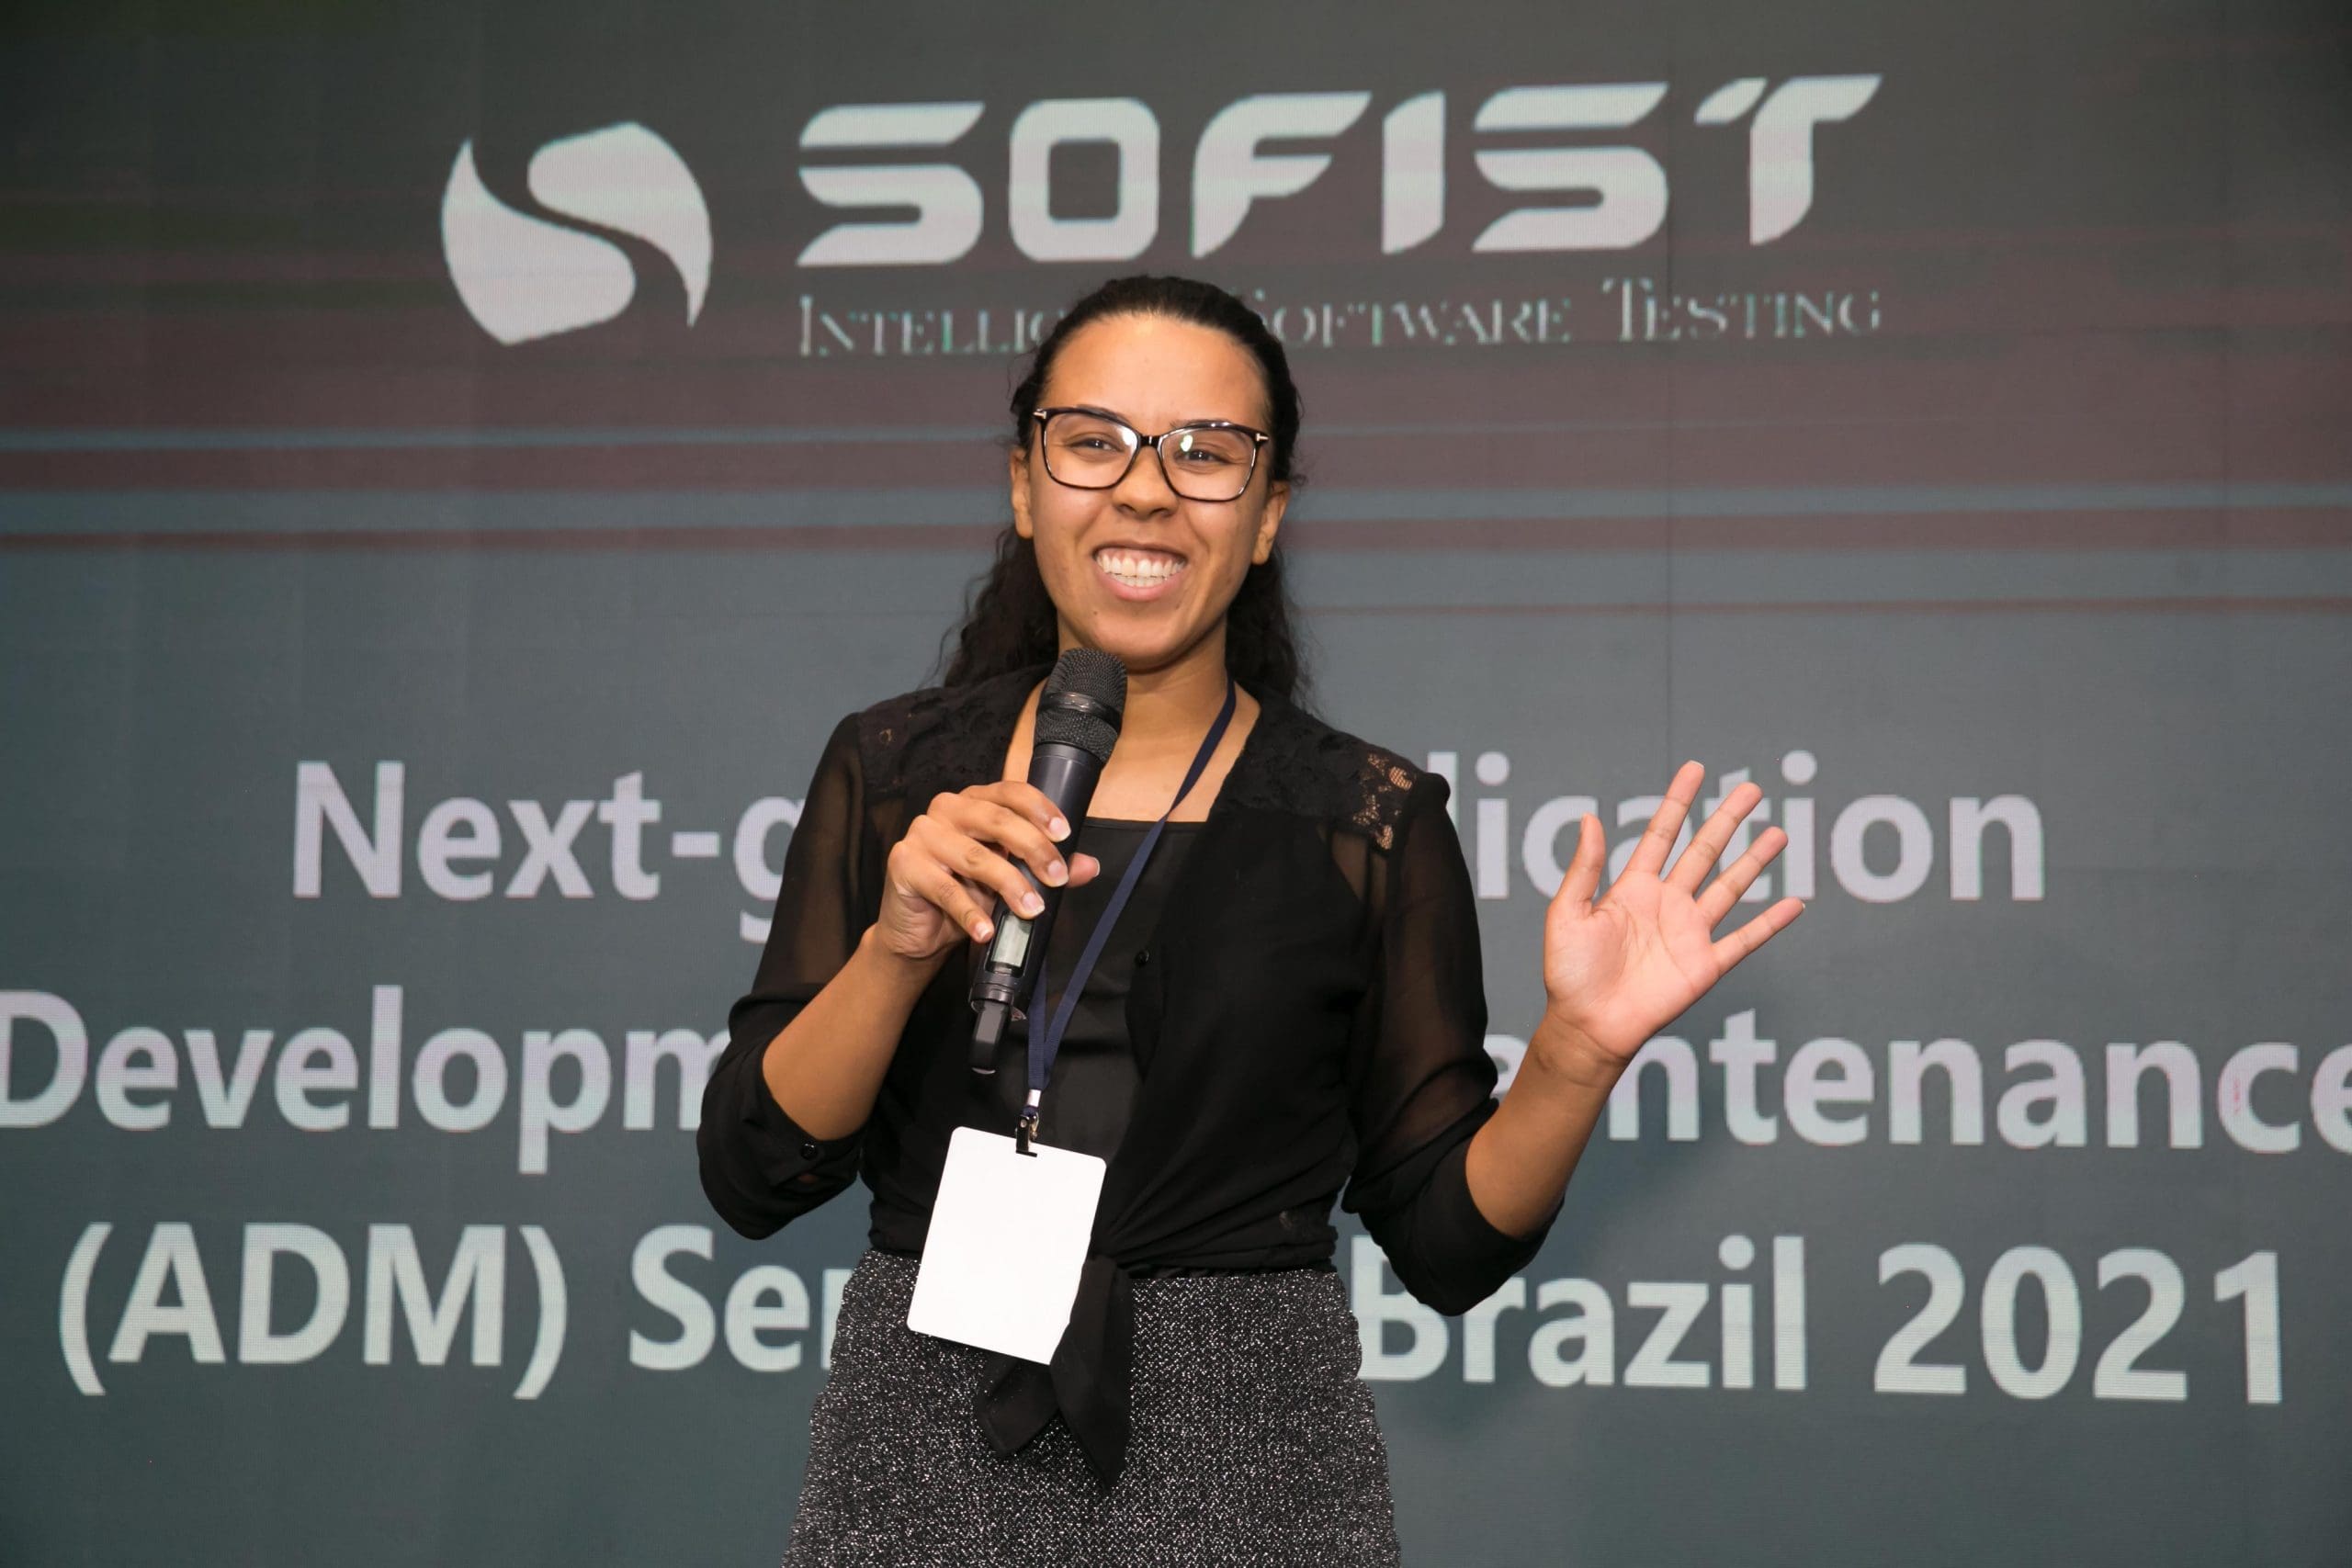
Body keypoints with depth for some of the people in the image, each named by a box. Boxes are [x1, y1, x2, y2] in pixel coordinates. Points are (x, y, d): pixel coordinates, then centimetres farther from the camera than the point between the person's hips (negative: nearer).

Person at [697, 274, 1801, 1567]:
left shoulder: (1372, 821, -1)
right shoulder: (889, 771, 3)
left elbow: (1447, 1240, 0)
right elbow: (749, 1176, -3)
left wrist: (1576, 1052, -15)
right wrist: (897, 951, -17)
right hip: (921, 1459, 1)